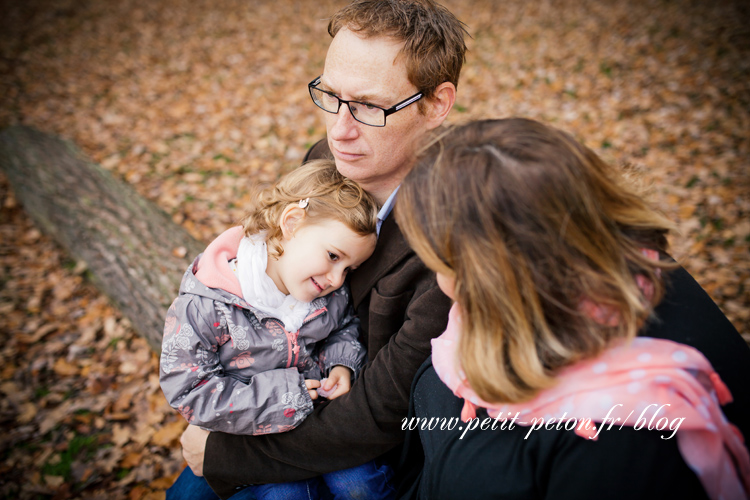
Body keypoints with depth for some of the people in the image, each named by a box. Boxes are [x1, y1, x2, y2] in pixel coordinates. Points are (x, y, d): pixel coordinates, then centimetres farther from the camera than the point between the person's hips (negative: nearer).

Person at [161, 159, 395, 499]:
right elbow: (187, 389, -21)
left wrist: (342, 363, -11)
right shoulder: (206, 305, -23)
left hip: (319, 405, 3)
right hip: (251, 432, -2)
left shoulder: (333, 293, -9)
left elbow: (345, 328, 12)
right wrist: (276, 398, -25)